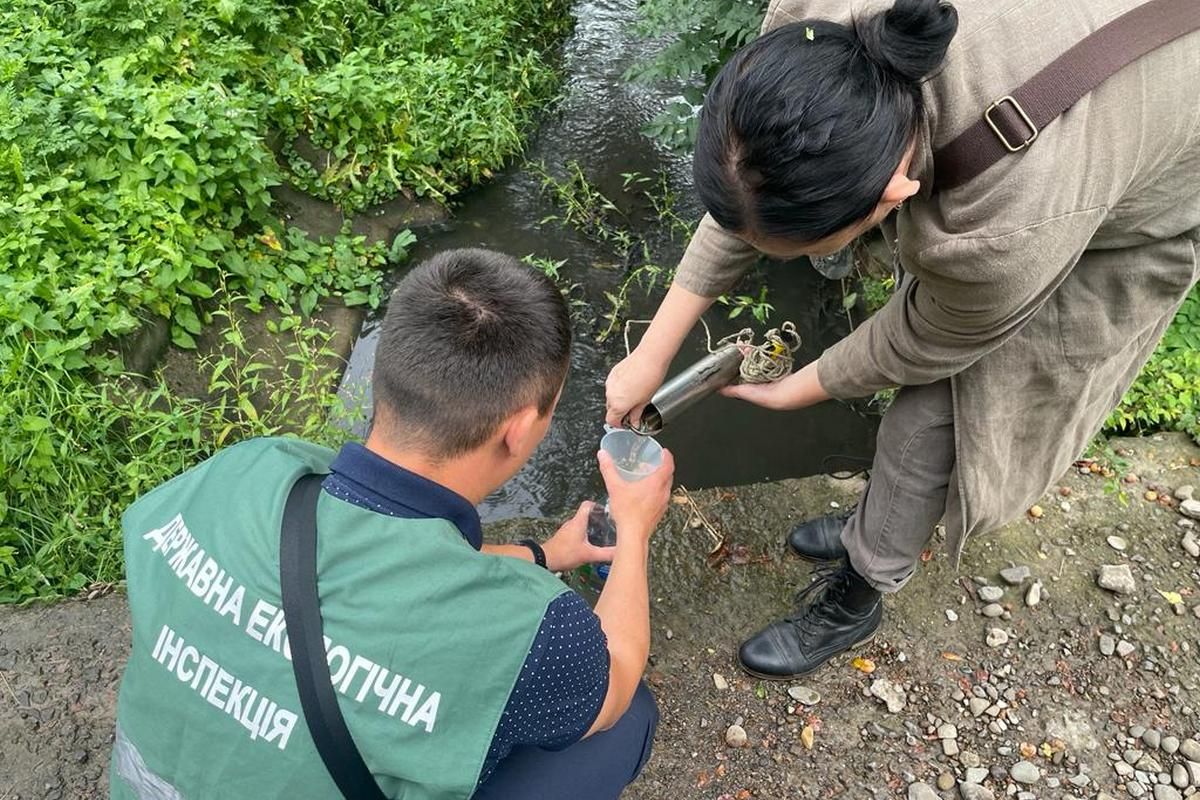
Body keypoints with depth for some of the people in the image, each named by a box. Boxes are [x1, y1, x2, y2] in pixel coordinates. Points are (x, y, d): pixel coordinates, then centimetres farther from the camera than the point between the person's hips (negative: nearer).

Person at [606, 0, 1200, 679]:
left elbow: (924, 345, -23)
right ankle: (886, 523, 40)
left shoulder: (1015, 227, -45)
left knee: (931, 414, -2)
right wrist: (654, 352, -12)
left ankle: (858, 597, 22)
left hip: (1126, 220, -5)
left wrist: (792, 393, -6)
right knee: (931, 381, 13)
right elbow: (744, 208, -17)